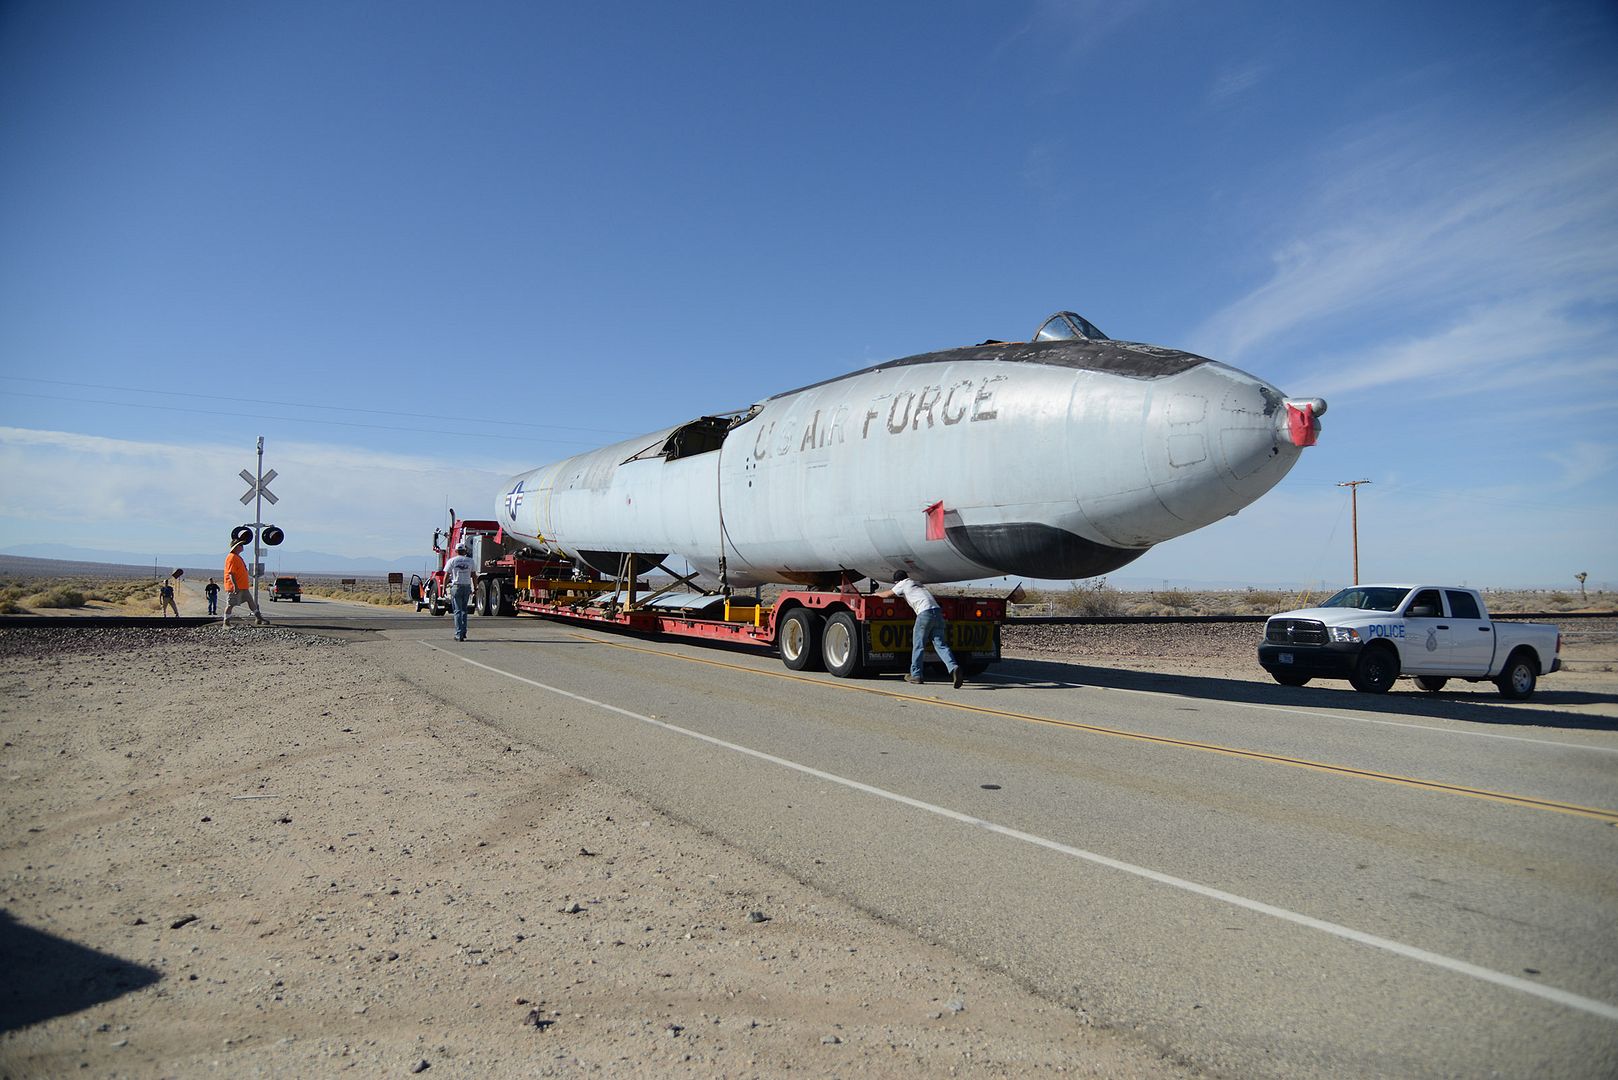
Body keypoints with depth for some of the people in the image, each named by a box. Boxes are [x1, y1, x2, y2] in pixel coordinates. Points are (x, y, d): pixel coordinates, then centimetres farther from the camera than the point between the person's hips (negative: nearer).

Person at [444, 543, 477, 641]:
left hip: (456, 587, -2)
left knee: (458, 611, 0)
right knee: (464, 610, 16)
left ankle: (459, 634, -5)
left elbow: (446, 576, -3)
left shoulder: (452, 561, -1)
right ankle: (463, 632, 17)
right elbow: (474, 576, 7)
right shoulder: (470, 561, 6)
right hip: (467, 587, 2)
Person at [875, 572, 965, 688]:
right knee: (941, 645, 1)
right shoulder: (917, 583, 32)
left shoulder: (904, 584, 13)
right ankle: (953, 668, -20)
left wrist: (877, 594, 42)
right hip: (937, 611, 6)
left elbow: (887, 594, 22)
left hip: (925, 613, -6)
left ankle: (915, 675, 10)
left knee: (918, 645, 5)